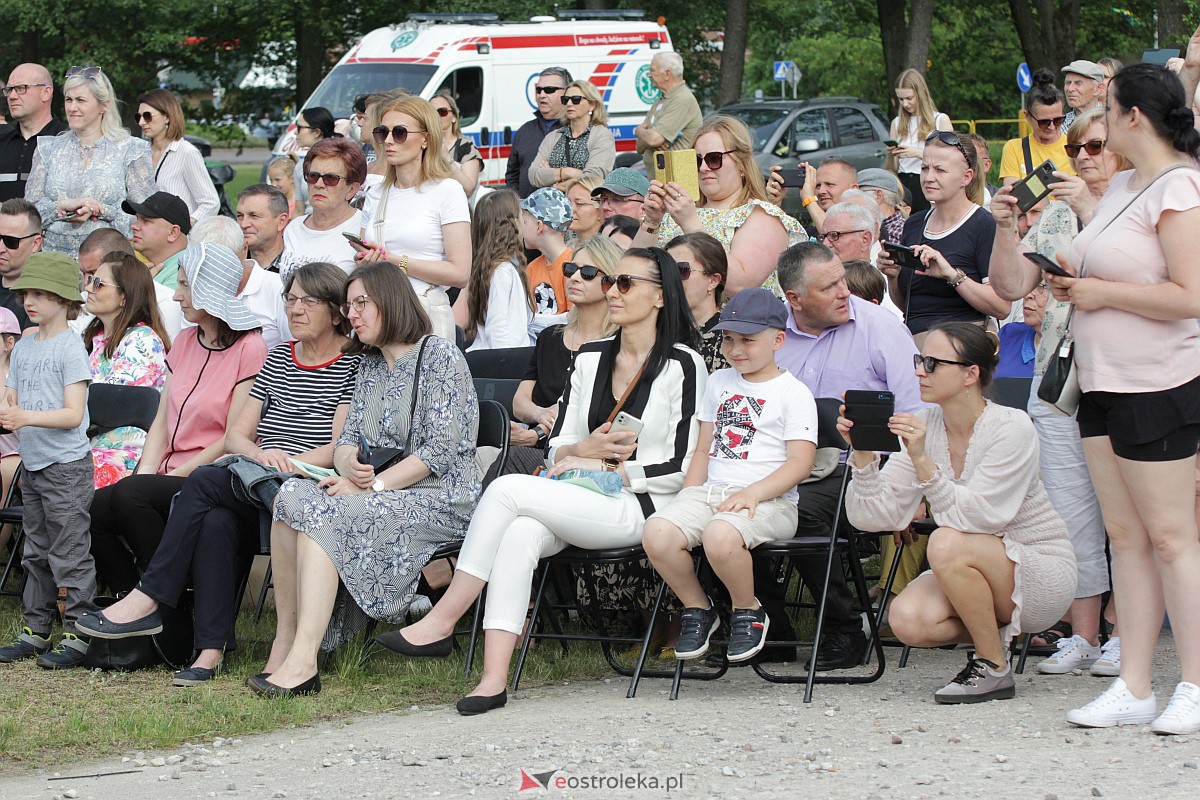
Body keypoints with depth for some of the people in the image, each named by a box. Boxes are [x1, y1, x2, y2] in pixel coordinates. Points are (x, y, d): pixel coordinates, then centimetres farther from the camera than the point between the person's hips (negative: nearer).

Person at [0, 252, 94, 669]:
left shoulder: (70, 347, -10)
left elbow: (73, 413, -16)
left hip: (66, 465, -8)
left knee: (68, 553, -5)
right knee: (36, 553, 13)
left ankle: (78, 633, -1)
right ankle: (34, 630, 20)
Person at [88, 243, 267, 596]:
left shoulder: (249, 349, -8)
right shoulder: (185, 341, 18)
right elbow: (162, 421, 15)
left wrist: (177, 474, -13)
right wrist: (145, 473, -1)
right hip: (168, 478, 7)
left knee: (128, 495, -31)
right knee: (90, 510, -16)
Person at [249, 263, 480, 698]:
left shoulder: (440, 356, -4)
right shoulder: (370, 367, 21)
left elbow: (440, 451, -13)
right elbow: (347, 440, 14)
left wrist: (375, 484, -20)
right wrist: (350, 467, -11)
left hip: (441, 499, -7)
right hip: (385, 496, 7)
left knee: (321, 512, -29)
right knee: (292, 495, -20)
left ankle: (302, 661, -37)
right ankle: (285, 639, -24)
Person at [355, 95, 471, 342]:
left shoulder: (446, 190, -2)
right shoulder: (376, 196, 16)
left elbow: (460, 273, -9)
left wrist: (395, 261, -13)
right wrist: (363, 262, -3)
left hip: (427, 314, -5)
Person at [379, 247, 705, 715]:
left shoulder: (681, 365, -2)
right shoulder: (590, 357, 18)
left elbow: (684, 467, -7)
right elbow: (558, 448, 18)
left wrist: (607, 467, -8)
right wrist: (584, 448, -6)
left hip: (639, 507, -6)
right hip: (581, 506, 6)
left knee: (507, 489, -24)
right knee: (520, 533, -30)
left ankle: (440, 623, -21)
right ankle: (494, 678, -38)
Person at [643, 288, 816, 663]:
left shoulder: (794, 393, 2)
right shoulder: (719, 383, 22)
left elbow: (800, 462, -7)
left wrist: (753, 493, -21)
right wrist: (689, 499, 7)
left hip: (768, 501, -6)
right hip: (711, 491, 6)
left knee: (721, 535, -39)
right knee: (657, 532, -25)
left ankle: (748, 612, -9)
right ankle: (697, 609, -1)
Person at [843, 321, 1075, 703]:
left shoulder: (1011, 428, -18)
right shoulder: (924, 428, -2)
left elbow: (974, 518, -28)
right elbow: (876, 516, -9)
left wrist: (923, 461, -35)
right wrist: (863, 453, -24)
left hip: (1043, 579, -5)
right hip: (974, 580, 6)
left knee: (947, 545, -32)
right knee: (907, 619, -23)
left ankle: (994, 669, -14)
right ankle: (995, 630, 7)